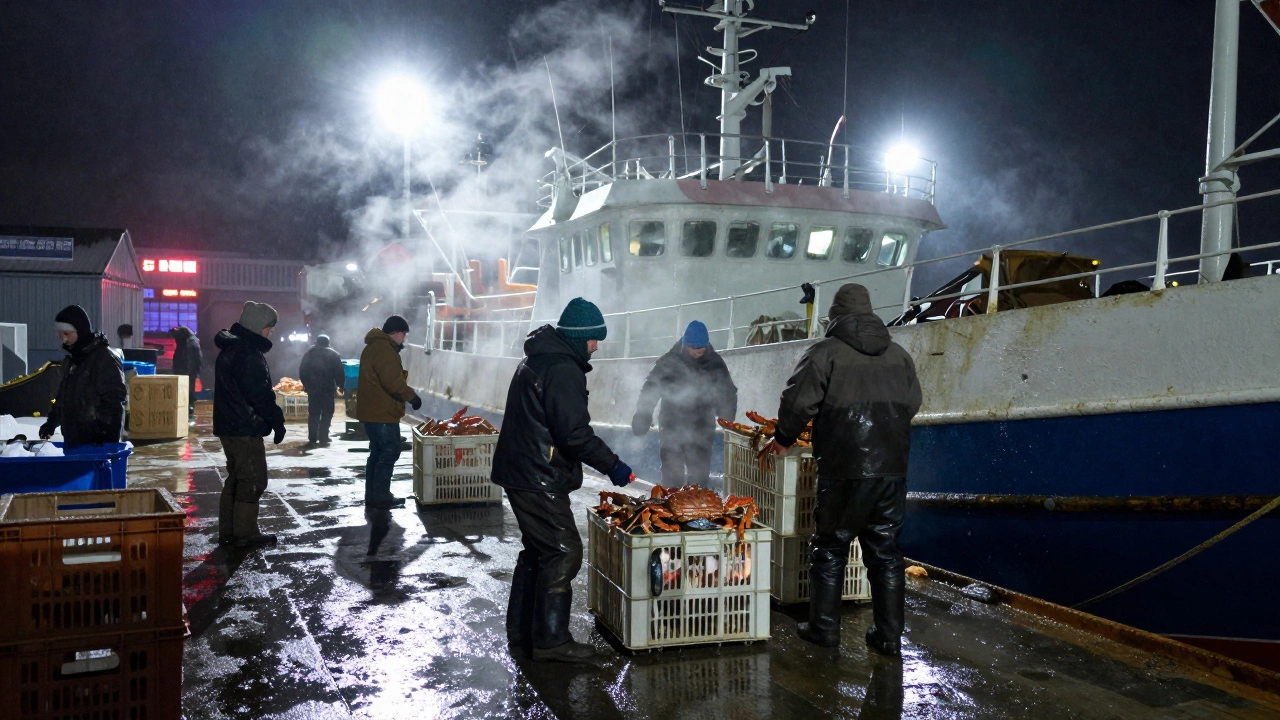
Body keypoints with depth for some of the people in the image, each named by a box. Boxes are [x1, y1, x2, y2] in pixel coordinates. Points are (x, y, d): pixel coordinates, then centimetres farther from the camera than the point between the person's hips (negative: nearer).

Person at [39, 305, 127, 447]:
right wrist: (52, 421, 24)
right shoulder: (71, 359, 15)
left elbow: (115, 398, -19)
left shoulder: (104, 358, -14)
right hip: (73, 439, 9)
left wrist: (103, 428, -24)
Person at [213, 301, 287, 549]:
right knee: (253, 480, -4)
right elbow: (260, 393, -22)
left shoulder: (229, 349, 15)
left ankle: (228, 530, 22)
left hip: (228, 426, 10)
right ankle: (246, 533, 0)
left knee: (236, 477, 17)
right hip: (246, 428, -10)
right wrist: (277, 420, -14)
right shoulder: (249, 353, -18)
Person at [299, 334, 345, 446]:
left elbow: (302, 371, 10)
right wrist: (340, 386, 5)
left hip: (312, 387, 3)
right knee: (327, 413, 1)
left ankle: (312, 438, 9)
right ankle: (323, 439, -6)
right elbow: (339, 373, -4)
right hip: (327, 388, -3)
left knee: (313, 413, 11)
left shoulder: (309, 353, 10)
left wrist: (305, 383, 20)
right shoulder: (333, 354, 1)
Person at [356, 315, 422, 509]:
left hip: (372, 410, 11)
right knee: (389, 453, -5)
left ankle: (372, 495, 18)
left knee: (377, 453, 15)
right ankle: (381, 496, -3)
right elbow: (392, 381, -22)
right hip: (382, 412, -11)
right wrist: (412, 396, -11)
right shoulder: (385, 349, -17)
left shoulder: (373, 346, 18)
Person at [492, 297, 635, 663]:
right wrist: (613, 466, -15)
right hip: (539, 478, -11)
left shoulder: (539, 359, 15)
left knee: (537, 550, 19)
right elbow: (575, 433, -24)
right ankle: (551, 640, 1)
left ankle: (521, 629, 28)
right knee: (563, 552, -4)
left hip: (520, 472, 11)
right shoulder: (563, 369, -18)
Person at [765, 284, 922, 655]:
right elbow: (912, 404, 18)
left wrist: (783, 439, 6)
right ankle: (889, 635, 17)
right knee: (885, 551, 12)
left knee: (830, 549, 9)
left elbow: (798, 402, -10)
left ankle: (824, 628, 14)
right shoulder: (899, 354, 12)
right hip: (892, 469, 5)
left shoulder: (825, 353, -5)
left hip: (843, 471, -4)